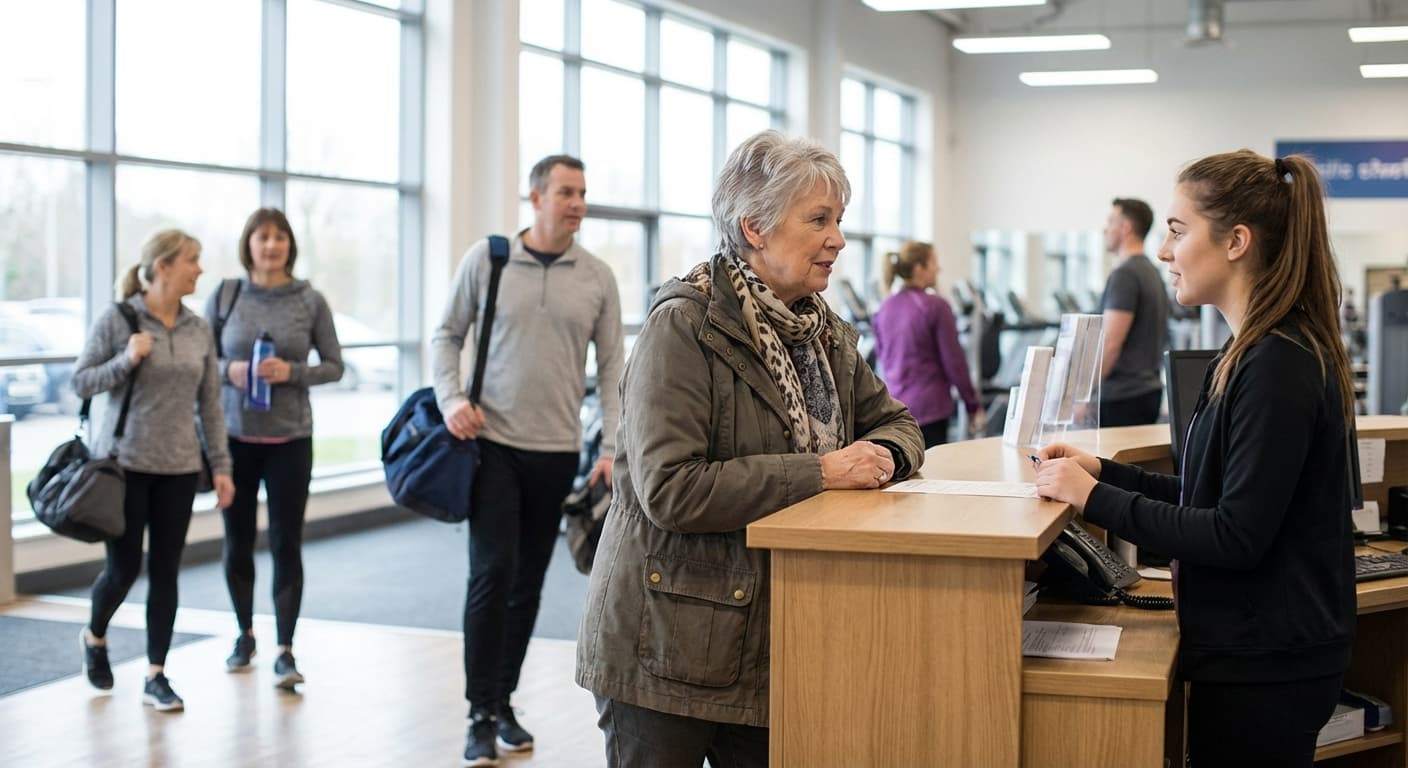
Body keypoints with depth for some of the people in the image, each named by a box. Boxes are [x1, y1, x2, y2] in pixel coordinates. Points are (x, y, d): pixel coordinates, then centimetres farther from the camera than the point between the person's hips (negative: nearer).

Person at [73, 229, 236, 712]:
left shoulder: (198, 329, 5)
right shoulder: (117, 319, -6)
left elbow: (209, 402, 8)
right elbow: (80, 382, -3)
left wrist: (220, 465, 5)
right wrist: (125, 361, -19)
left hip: (179, 468, 3)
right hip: (124, 463, -3)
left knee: (165, 571, 4)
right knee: (123, 567, 2)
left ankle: (156, 676, 12)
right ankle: (95, 636, 33)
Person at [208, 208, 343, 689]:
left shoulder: (310, 301, -2)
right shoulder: (224, 297, 1)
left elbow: (334, 365, 2)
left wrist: (292, 372, -15)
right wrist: (229, 371, -14)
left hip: (290, 439, -1)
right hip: (234, 436, 2)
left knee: (286, 543, -2)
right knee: (238, 540, 11)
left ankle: (285, 650, 3)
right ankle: (245, 633, 30)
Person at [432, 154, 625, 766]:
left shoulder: (597, 278, 3)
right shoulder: (486, 257, -1)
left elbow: (612, 368, 4)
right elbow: (447, 335, 7)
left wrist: (613, 448, -5)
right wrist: (451, 399, -9)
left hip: (557, 451, 2)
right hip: (493, 443, -2)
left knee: (528, 583, 9)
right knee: (491, 574, -10)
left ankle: (503, 704, 23)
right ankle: (481, 717, -1)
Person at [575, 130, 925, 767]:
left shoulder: (824, 331, 10)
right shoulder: (683, 326, -15)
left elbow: (894, 421, 19)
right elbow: (670, 489, -24)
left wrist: (880, 456, -7)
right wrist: (821, 471, -22)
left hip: (776, 638, 7)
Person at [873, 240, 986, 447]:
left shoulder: (885, 308, 7)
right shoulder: (936, 306, -11)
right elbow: (954, 361, -9)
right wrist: (973, 406, -2)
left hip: (893, 406, 6)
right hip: (929, 407, -6)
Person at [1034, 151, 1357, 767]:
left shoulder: (1279, 367, -20)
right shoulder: (1255, 353, 10)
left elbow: (1237, 536, -23)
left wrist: (1096, 499, -18)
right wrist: (1104, 473, 5)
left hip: (1264, 667, -9)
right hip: (1257, 649, 9)